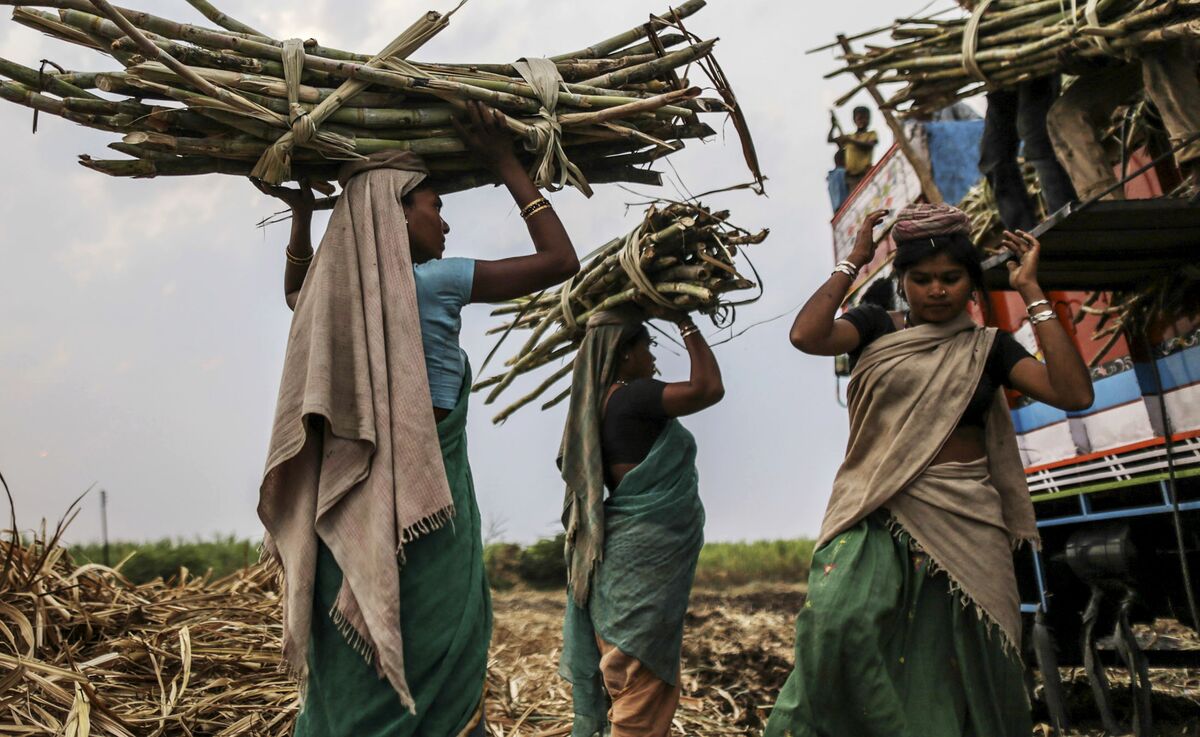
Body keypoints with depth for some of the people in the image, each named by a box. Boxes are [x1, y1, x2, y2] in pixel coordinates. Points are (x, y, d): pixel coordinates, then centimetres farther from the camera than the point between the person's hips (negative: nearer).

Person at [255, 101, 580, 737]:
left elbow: (295, 292, 34)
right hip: (423, 515, -7)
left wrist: (302, 216, 32)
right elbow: (561, 259, -3)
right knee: (433, 685, 2)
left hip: (351, 515, 7)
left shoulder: (337, 290, 7)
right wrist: (505, 164, 4)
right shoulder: (434, 282, -10)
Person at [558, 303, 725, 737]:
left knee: (648, 681, 15)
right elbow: (709, 388, -18)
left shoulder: (605, 401, 13)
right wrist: (683, 322, -10)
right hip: (644, 553, -10)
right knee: (643, 685, -6)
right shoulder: (629, 396, -14)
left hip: (637, 551, 10)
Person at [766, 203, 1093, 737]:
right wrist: (852, 263, -3)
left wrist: (1031, 292, -2)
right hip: (878, 511, -2)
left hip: (964, 517, 2)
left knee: (957, 664, 2)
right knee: (838, 621, -26)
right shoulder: (875, 328, 8)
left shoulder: (988, 346, 11)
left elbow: (1075, 393, -4)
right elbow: (806, 336, -13)